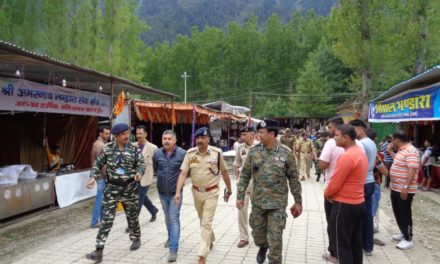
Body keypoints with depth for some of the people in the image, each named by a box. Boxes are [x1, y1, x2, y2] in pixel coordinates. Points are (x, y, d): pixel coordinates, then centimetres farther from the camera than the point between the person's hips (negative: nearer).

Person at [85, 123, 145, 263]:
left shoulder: (134, 149, -4)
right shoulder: (108, 148, -1)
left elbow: (141, 164, -7)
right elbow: (98, 163, 5)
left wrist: (139, 172, -29)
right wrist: (93, 177, -10)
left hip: (129, 187, 0)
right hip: (112, 187, 0)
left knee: (132, 216, 15)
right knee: (106, 218, -1)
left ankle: (136, 239, 39)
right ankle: (99, 250, 3)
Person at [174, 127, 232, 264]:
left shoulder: (217, 153, -13)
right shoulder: (190, 153, -9)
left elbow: (224, 172, -1)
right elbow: (183, 173, -12)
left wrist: (229, 189, 7)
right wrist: (178, 192, -21)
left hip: (211, 192, -3)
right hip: (196, 192, 4)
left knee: (206, 223, -6)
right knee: (203, 221, 22)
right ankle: (210, 239, 48)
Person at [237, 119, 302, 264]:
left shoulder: (286, 153, -8)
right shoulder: (253, 152, -3)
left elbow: (293, 179, -1)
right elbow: (245, 175, 3)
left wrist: (298, 201, 1)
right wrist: (240, 196, -1)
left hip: (278, 203, -3)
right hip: (257, 202, 3)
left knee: (275, 238, 2)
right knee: (257, 232, 18)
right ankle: (262, 247, 50)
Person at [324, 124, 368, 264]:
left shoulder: (347, 156, -23)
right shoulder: (361, 153, 8)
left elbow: (335, 183, -20)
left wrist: (327, 193, 1)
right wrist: (331, 192, 12)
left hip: (345, 205, -9)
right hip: (359, 202, 9)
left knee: (343, 244, 3)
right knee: (356, 242, 17)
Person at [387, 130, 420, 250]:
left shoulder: (411, 151, -20)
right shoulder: (401, 150, 11)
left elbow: (412, 169, -27)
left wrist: (405, 187, -31)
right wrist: (390, 151, 19)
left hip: (405, 190, -10)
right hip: (395, 188, 10)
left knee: (405, 214, 0)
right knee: (398, 213, 19)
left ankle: (408, 239, 11)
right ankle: (404, 233, 33)